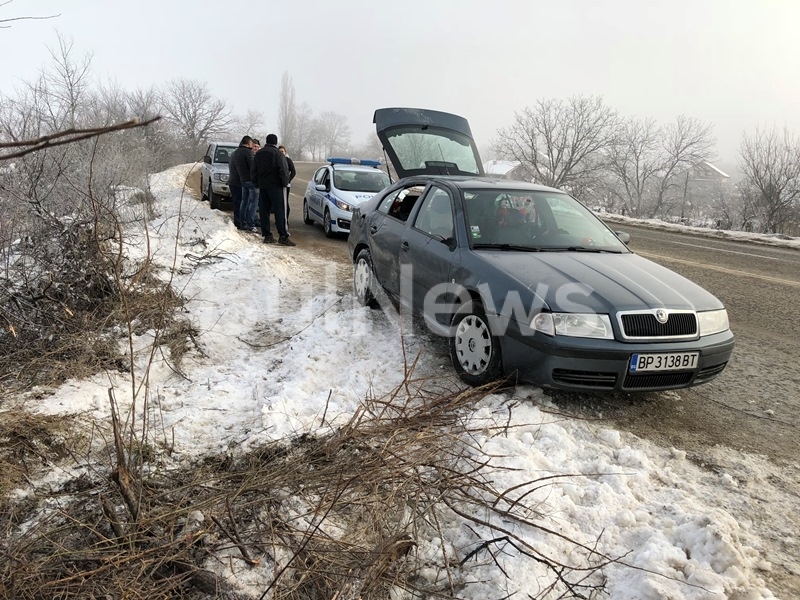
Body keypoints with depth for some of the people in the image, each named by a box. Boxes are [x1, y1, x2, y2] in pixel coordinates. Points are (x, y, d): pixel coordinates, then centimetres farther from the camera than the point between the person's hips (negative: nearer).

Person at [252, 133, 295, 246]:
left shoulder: (258, 154, 14)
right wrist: (285, 183, -3)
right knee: (279, 211, -8)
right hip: (275, 186, -6)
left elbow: (254, 171, 16)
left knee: (264, 210, 8)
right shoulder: (277, 153, -7)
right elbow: (283, 170, -14)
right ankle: (283, 237, -12)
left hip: (262, 186, 6)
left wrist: (257, 185, 21)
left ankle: (267, 235, 7)